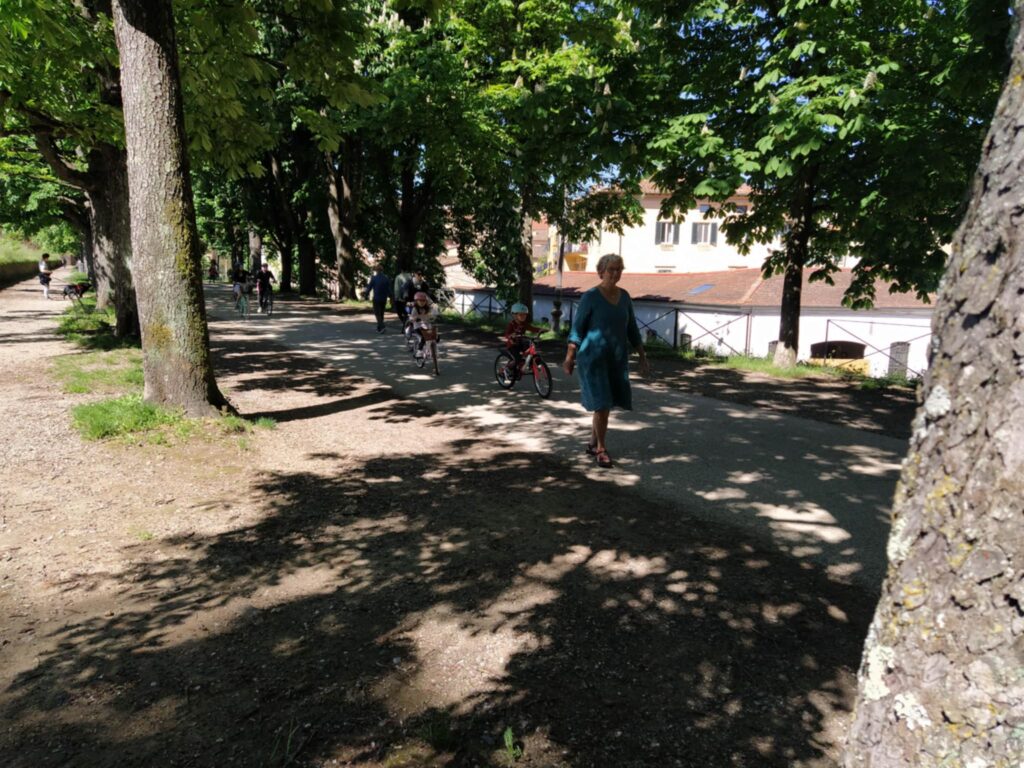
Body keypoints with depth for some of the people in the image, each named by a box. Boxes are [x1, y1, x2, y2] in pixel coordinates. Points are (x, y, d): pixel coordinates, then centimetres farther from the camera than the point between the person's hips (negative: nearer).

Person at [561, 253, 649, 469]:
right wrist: (569, 357, -8)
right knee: (602, 404, -8)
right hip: (593, 358, -5)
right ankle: (601, 449, 9)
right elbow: (577, 328, -7)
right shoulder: (590, 297, -10)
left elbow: (632, 329, 12)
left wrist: (642, 356, 10)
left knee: (604, 404, 13)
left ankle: (592, 443, 31)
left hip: (617, 359, 5)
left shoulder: (624, 296, 6)